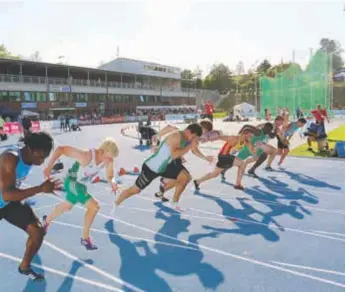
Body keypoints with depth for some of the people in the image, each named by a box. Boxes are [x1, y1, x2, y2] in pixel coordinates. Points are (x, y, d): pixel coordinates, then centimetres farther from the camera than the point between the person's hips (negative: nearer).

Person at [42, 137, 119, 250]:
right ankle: (85, 238, 1)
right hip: (72, 182, -8)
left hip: (81, 184, 8)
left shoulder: (108, 159, -19)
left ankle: (47, 220, 58)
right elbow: (61, 149, -33)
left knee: (67, 207, 30)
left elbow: (109, 176, -6)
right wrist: (49, 167, -34)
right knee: (94, 206, -18)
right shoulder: (86, 156, -38)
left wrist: (112, 183, -29)